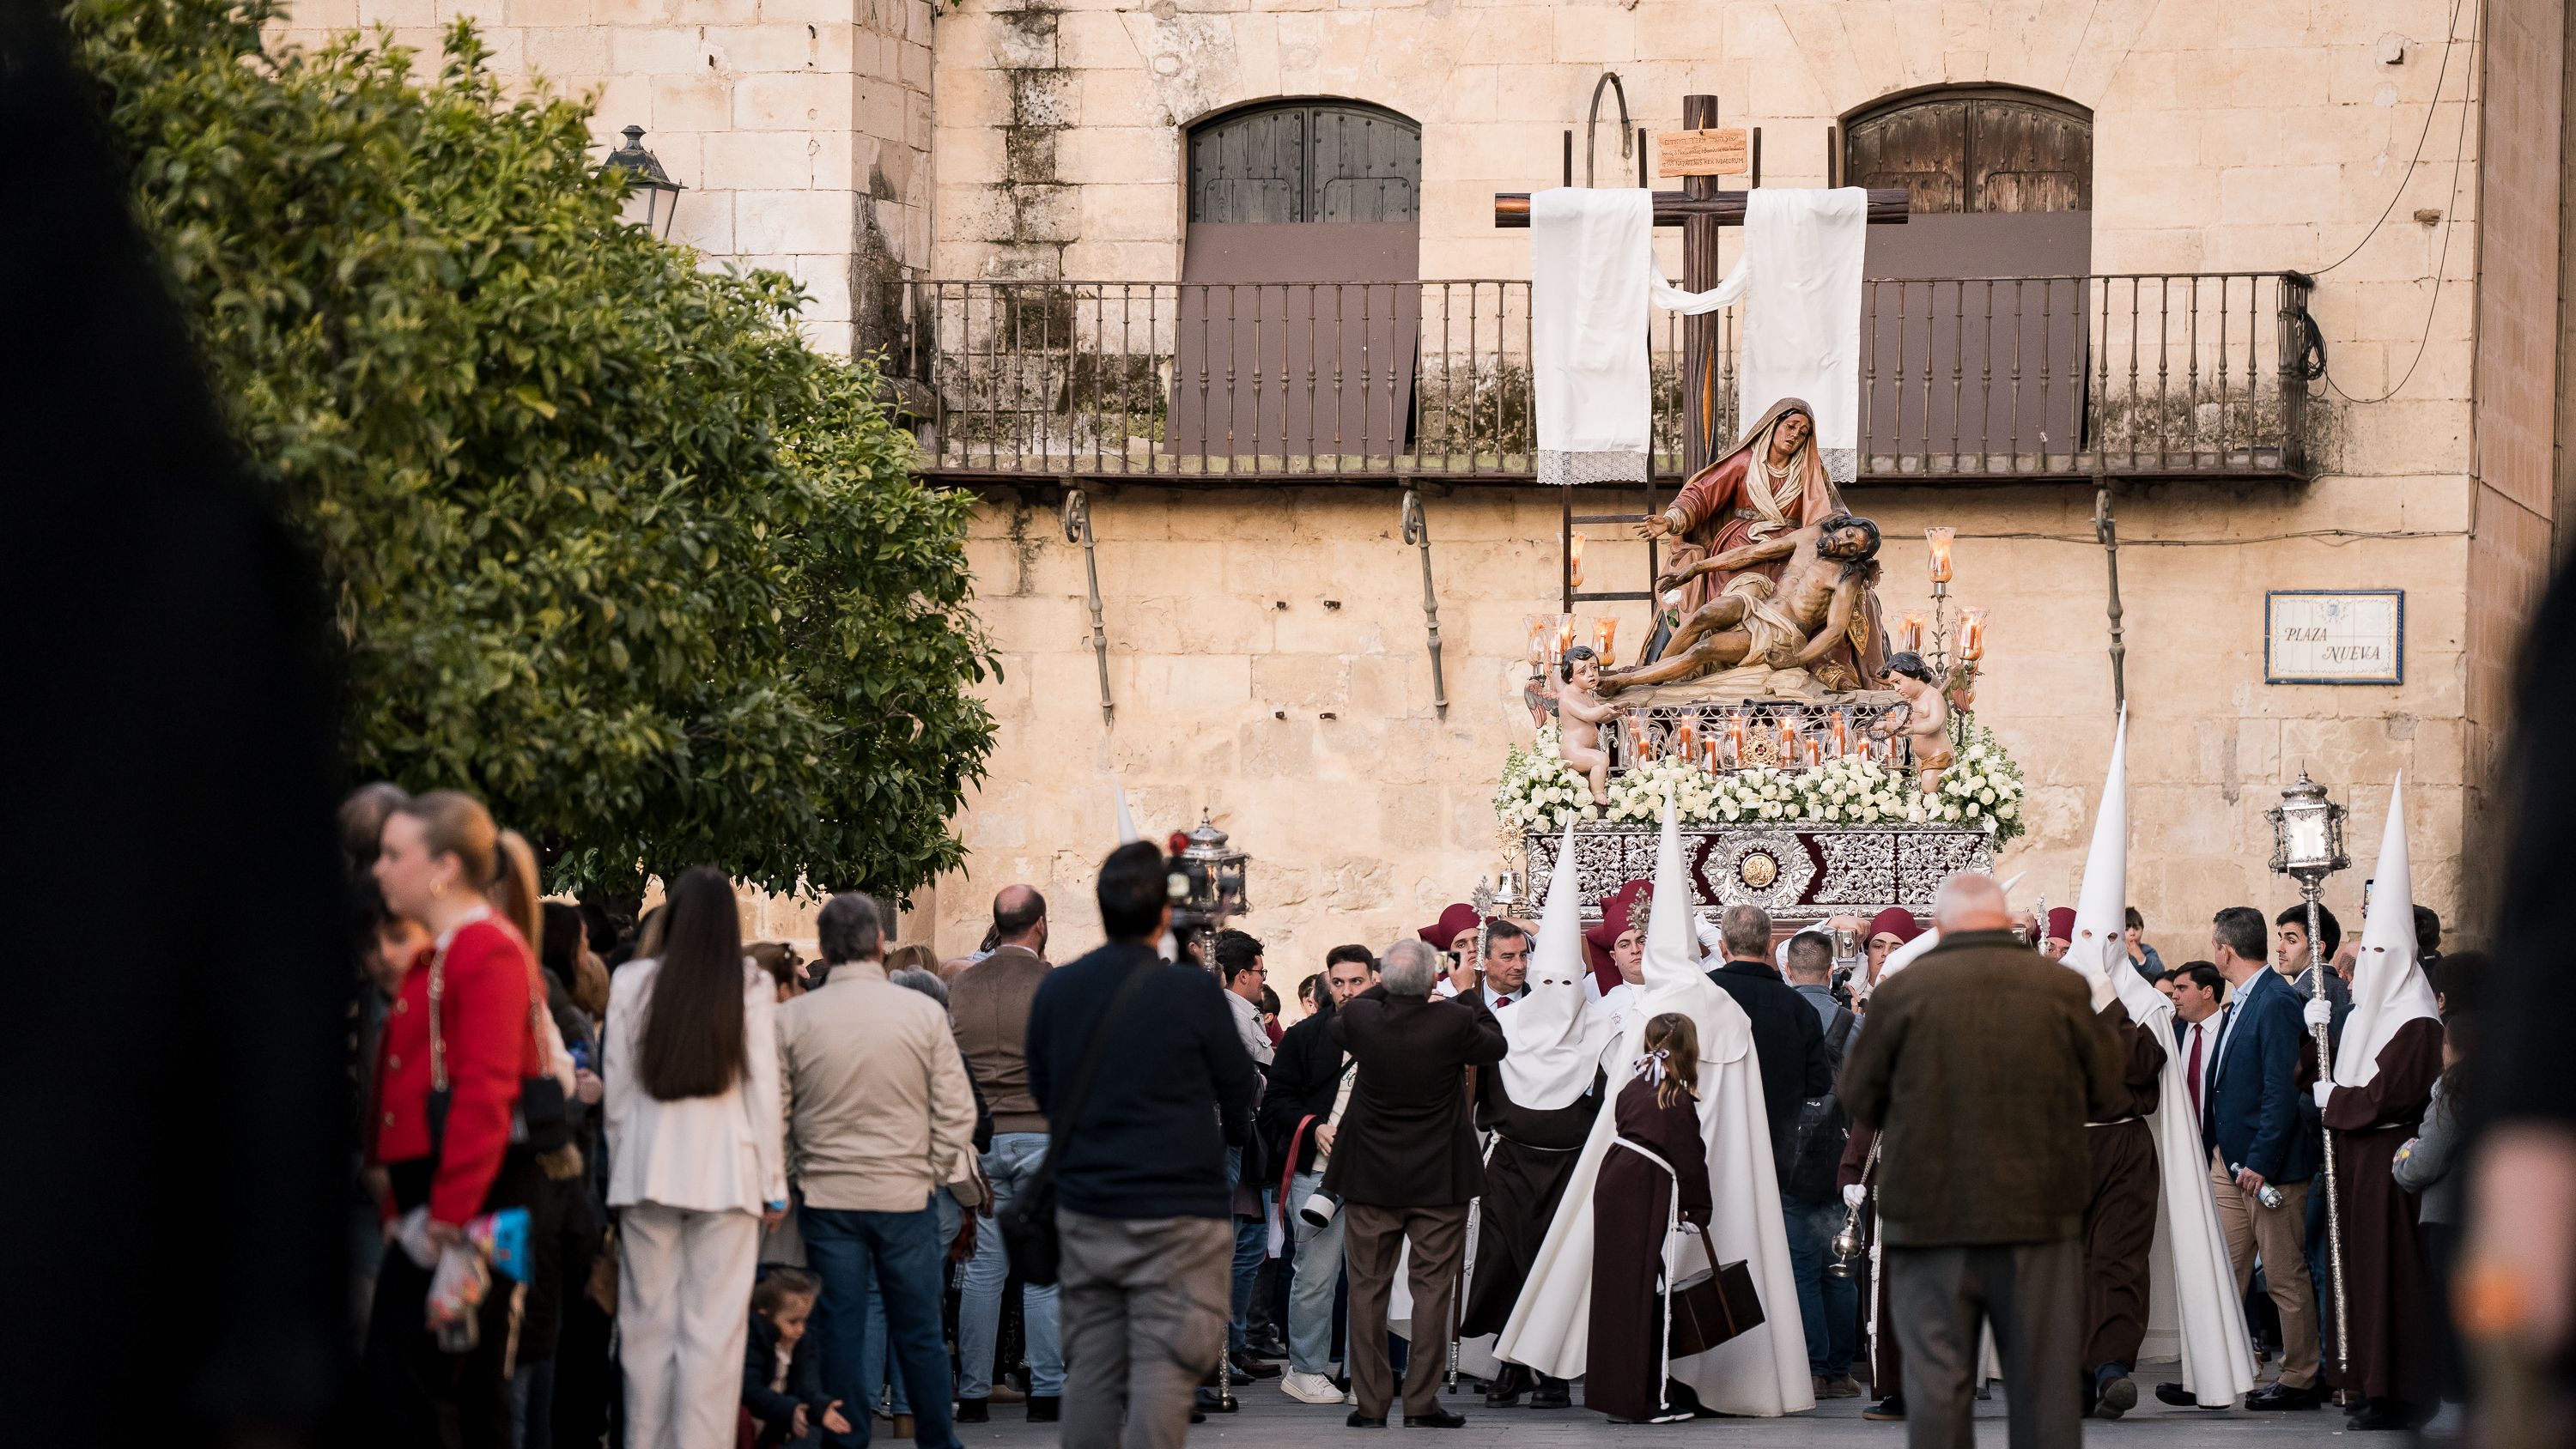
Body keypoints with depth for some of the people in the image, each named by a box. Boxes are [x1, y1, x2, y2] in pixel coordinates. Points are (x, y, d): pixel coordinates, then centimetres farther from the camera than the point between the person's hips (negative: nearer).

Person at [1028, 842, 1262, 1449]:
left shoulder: (1055, 990, 3)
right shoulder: (1192, 991, -11)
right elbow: (1241, 1095, -1)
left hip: (1085, 1213, 5)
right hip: (1177, 1213, -5)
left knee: (1091, 1371, 10)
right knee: (1164, 1375, -4)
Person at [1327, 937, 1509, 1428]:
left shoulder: (1361, 1018, -11)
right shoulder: (1454, 1022, -16)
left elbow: (1338, 1025, 15)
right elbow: (1496, 1045, 6)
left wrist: (1384, 990, 25)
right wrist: (1475, 1004, 22)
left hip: (1370, 1179, 2)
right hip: (1439, 1180, -1)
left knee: (1368, 1288, 8)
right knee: (1433, 1286, 5)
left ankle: (1371, 1402, 7)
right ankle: (1422, 1402, 2)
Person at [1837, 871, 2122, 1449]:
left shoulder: (1902, 990, -8)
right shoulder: (2063, 989, -4)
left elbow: (1859, 1095, 0)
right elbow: (2105, 1091, 5)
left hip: (1931, 1215, -1)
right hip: (2039, 1213, 1)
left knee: (1936, 1379, 5)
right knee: (2045, 1379, 9)